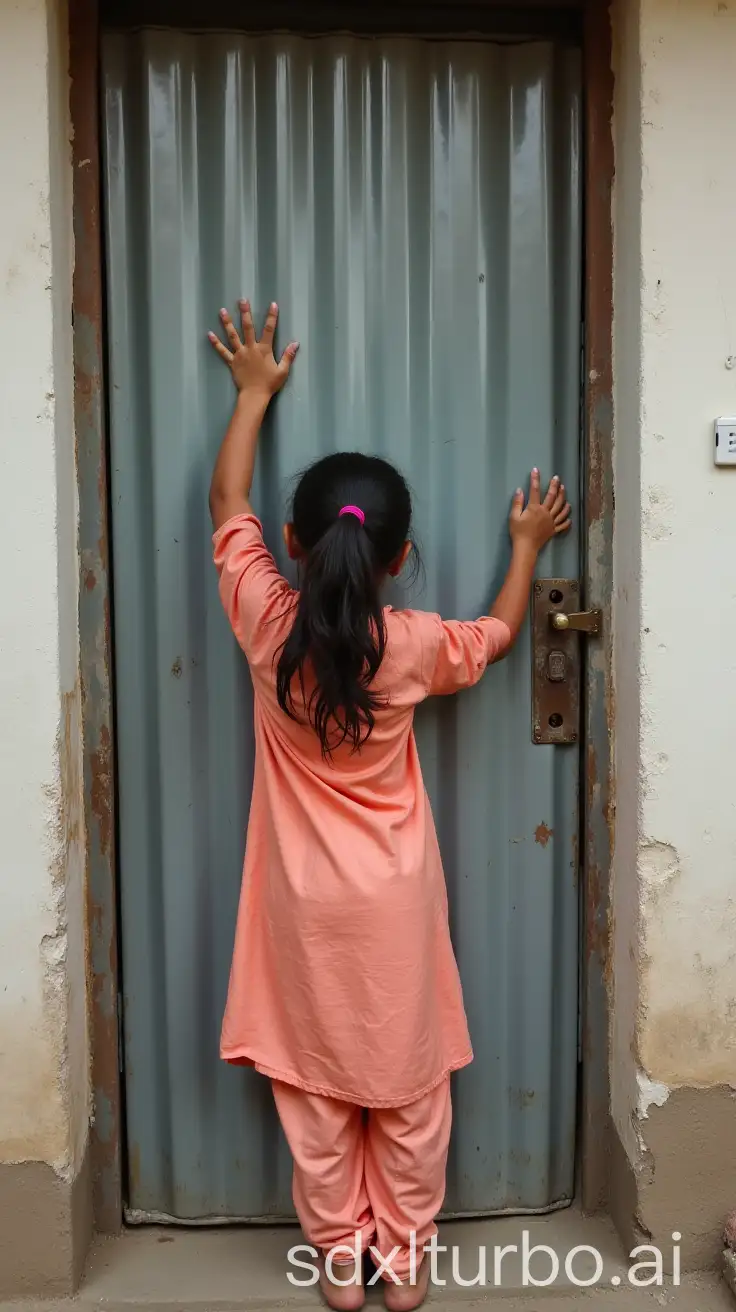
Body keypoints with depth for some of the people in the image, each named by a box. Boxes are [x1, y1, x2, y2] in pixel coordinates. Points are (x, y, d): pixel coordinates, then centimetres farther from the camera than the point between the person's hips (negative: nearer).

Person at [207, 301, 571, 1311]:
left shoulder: (267, 624, -14)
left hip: (306, 902, 1)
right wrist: (528, 545, 21)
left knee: (315, 1085, 16)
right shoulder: (414, 645, -15)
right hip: (394, 902, 0)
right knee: (408, 1085, 16)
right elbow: (499, 635, 7)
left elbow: (227, 505, 1)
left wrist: (255, 393, 12)